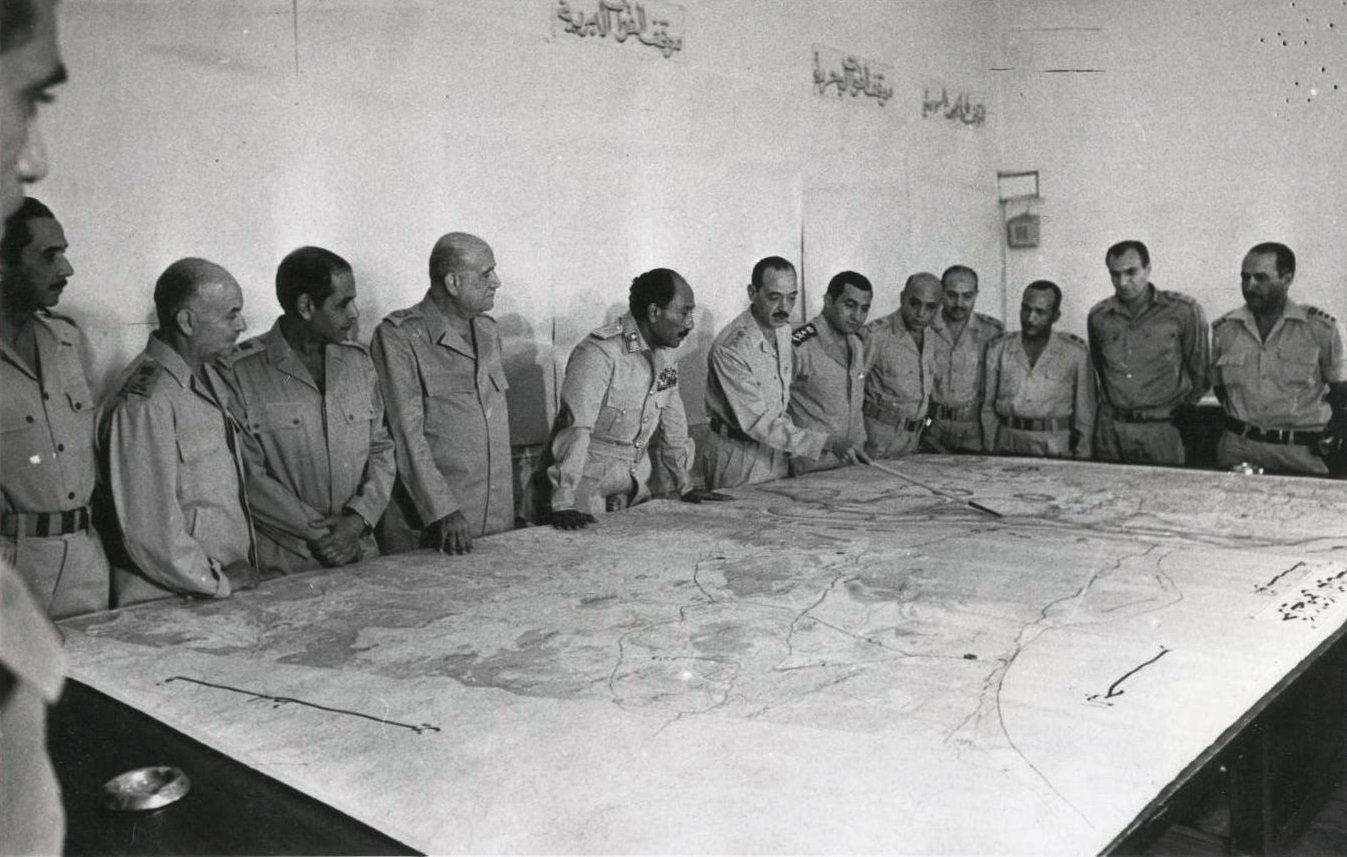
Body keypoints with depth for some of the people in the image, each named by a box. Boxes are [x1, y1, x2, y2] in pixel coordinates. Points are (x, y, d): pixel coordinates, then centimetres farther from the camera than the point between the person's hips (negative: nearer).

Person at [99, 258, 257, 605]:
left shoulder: (208, 379, 10)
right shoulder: (146, 404, -18)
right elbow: (151, 533, -20)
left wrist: (241, 572, 10)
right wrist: (218, 582, -10)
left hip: (232, 584, 8)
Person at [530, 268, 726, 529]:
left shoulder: (667, 353, 4)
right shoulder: (598, 353, -21)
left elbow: (672, 421, 14)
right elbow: (575, 430, -27)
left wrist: (686, 485, 15)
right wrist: (563, 505, -31)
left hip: (634, 490, 7)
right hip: (586, 494, -7)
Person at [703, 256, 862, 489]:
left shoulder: (785, 329, 0)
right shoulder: (729, 349, -25)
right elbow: (757, 422, -27)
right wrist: (826, 442, -31)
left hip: (777, 450, 7)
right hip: (739, 458, -7)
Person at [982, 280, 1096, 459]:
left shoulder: (1076, 353, 5)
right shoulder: (998, 349, 9)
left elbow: (1084, 413, 8)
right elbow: (987, 408, 12)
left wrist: (1080, 464, 3)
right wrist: (990, 454, 6)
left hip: (1056, 451, -1)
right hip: (1007, 447, 1)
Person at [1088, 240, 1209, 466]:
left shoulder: (1182, 310, -5)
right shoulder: (1098, 316, 5)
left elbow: (1200, 368, 3)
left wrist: (1183, 408, 7)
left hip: (1160, 430, -3)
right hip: (1110, 429, 3)